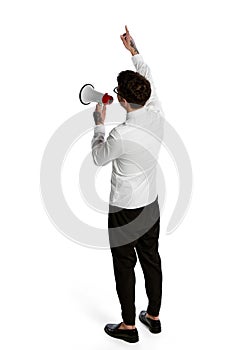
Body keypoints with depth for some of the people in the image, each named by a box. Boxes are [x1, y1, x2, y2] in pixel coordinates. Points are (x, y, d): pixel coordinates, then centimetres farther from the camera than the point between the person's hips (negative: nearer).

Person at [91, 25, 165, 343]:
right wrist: (133, 50, 20)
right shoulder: (157, 115, -9)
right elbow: (149, 81, 11)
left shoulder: (121, 135, -28)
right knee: (151, 259, 19)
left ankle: (128, 326, 27)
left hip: (124, 209, -7)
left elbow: (98, 158, -7)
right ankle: (154, 316, 37)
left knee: (124, 265, 10)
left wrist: (99, 123, 4)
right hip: (151, 204, 7)